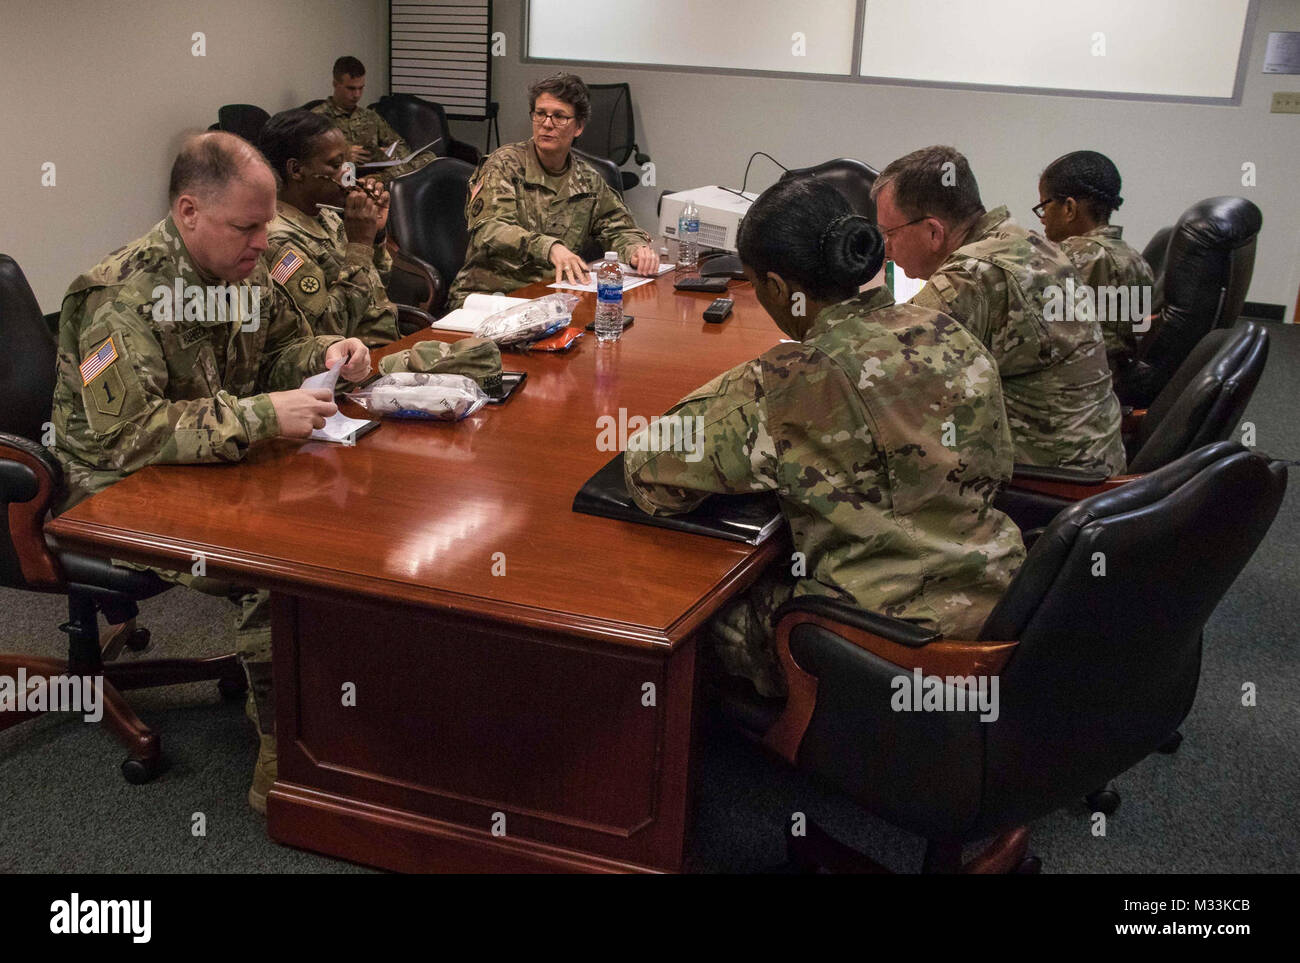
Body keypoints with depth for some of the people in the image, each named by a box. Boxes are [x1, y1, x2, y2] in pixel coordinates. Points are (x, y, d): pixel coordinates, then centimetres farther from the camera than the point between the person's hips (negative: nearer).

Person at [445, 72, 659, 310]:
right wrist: (549, 247, -35)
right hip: (488, 293, -5)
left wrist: (638, 248, -2)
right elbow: (488, 230, -17)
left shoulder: (588, 180, 13)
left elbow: (618, 226, 24)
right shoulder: (505, 164, -3)